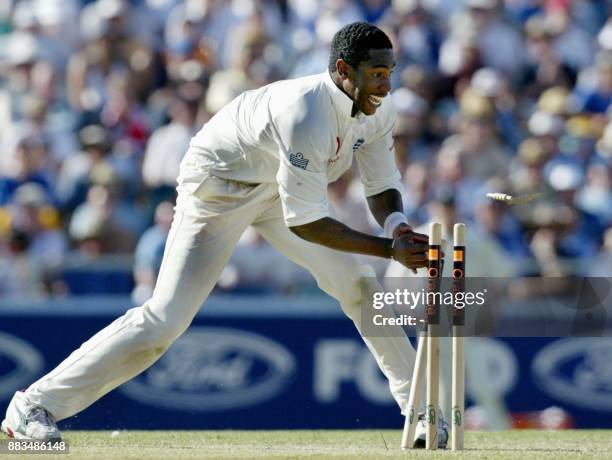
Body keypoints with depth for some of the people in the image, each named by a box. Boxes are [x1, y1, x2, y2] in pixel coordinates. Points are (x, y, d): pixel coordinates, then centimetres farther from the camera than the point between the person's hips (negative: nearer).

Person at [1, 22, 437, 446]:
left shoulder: (378, 108, -12)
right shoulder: (307, 116, -38)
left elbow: (383, 185, 0)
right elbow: (304, 223, -34)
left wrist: (397, 226, -23)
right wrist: (389, 248, -32)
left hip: (277, 184, 8)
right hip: (217, 184, -8)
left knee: (357, 285, 5)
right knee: (165, 318, -15)